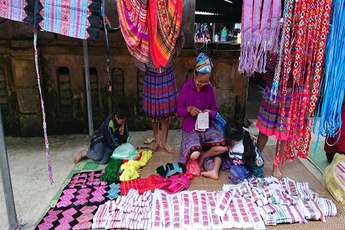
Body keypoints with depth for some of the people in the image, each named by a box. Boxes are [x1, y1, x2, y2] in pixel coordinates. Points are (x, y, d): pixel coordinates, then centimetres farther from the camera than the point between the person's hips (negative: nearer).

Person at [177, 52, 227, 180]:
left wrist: (209, 112, -17)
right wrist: (188, 109, -22)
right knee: (194, 155, -25)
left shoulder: (209, 89, 0)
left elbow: (214, 111, 6)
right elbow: (179, 110, -1)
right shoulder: (186, 88, -7)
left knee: (223, 147, -21)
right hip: (191, 126, -3)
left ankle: (203, 156, 5)